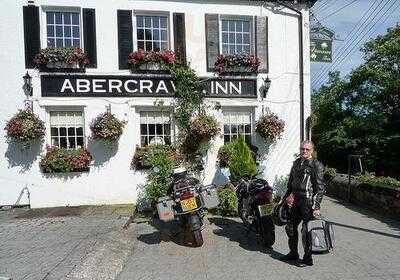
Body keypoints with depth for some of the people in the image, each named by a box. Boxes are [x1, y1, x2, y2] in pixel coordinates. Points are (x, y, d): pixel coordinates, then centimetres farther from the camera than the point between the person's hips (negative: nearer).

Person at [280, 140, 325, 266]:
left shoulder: (316, 165, -9)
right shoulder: (296, 163, 13)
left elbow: (320, 188, -12)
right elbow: (291, 182, 21)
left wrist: (316, 206, -17)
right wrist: (286, 196, 21)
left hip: (309, 202, -7)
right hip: (297, 201, 8)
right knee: (290, 227, 14)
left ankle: (308, 258, 19)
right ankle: (293, 253, 31)